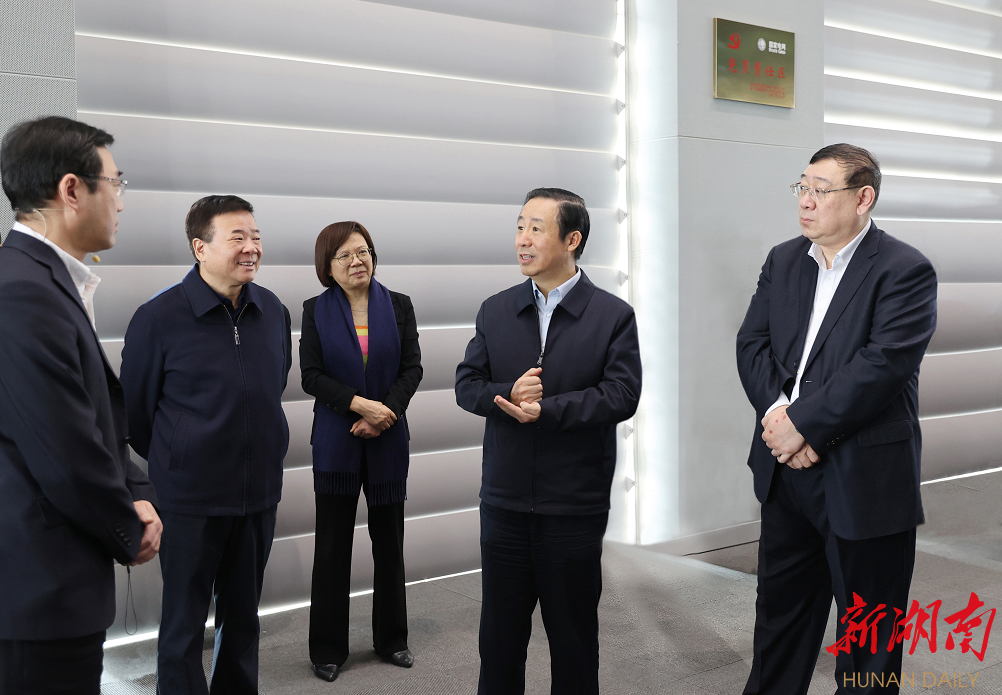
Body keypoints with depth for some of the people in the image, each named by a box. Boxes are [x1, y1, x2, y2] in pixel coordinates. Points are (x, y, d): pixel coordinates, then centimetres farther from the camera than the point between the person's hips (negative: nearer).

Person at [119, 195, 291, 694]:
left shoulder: (273, 311, 1)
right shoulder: (159, 317, -13)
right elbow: (134, 406, -2)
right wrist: (170, 464, 8)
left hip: (259, 492, 5)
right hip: (190, 498, -4)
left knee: (242, 616, 18)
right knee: (184, 622, 8)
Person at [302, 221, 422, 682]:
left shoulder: (399, 306, 4)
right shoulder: (316, 310, 0)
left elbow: (412, 368, 1)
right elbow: (311, 376, -5)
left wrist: (385, 412, -13)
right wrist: (359, 404, -17)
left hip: (388, 439, 2)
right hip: (336, 441, -1)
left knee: (389, 541, 10)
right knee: (333, 545, 4)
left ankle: (391, 639, 25)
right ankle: (328, 648, 17)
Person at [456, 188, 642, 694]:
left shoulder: (614, 316, -4)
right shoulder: (494, 312, 7)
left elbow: (621, 396, -14)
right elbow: (466, 385, 3)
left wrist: (546, 409, -23)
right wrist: (508, 395, -18)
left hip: (575, 505, -3)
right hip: (504, 501, 3)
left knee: (574, 638, 12)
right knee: (499, 636, 13)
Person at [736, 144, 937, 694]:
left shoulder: (905, 271, -11)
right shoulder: (783, 260, 9)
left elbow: (881, 365, -21)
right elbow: (752, 343, 3)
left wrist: (804, 424, -21)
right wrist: (776, 413, -14)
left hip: (865, 479, -6)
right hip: (786, 469, 6)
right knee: (779, 606, 20)